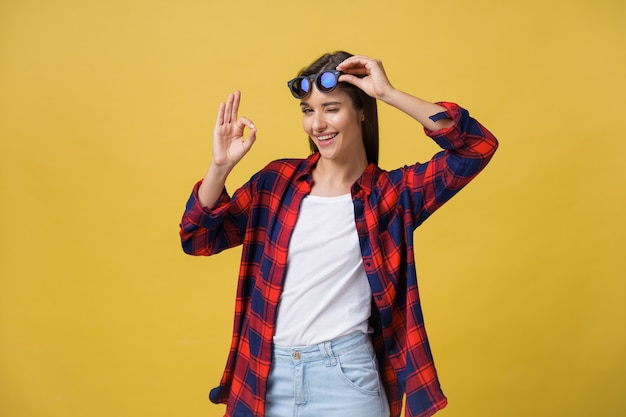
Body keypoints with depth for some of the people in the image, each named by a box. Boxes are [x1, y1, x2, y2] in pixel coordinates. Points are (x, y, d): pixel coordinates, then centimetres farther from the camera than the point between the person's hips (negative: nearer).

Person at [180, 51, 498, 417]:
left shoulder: (391, 193, -3)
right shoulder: (277, 180, 4)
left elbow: (477, 147, -15)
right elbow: (199, 239, 5)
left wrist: (388, 93, -17)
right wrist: (220, 165, -11)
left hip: (345, 374, -3)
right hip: (268, 374, 3)